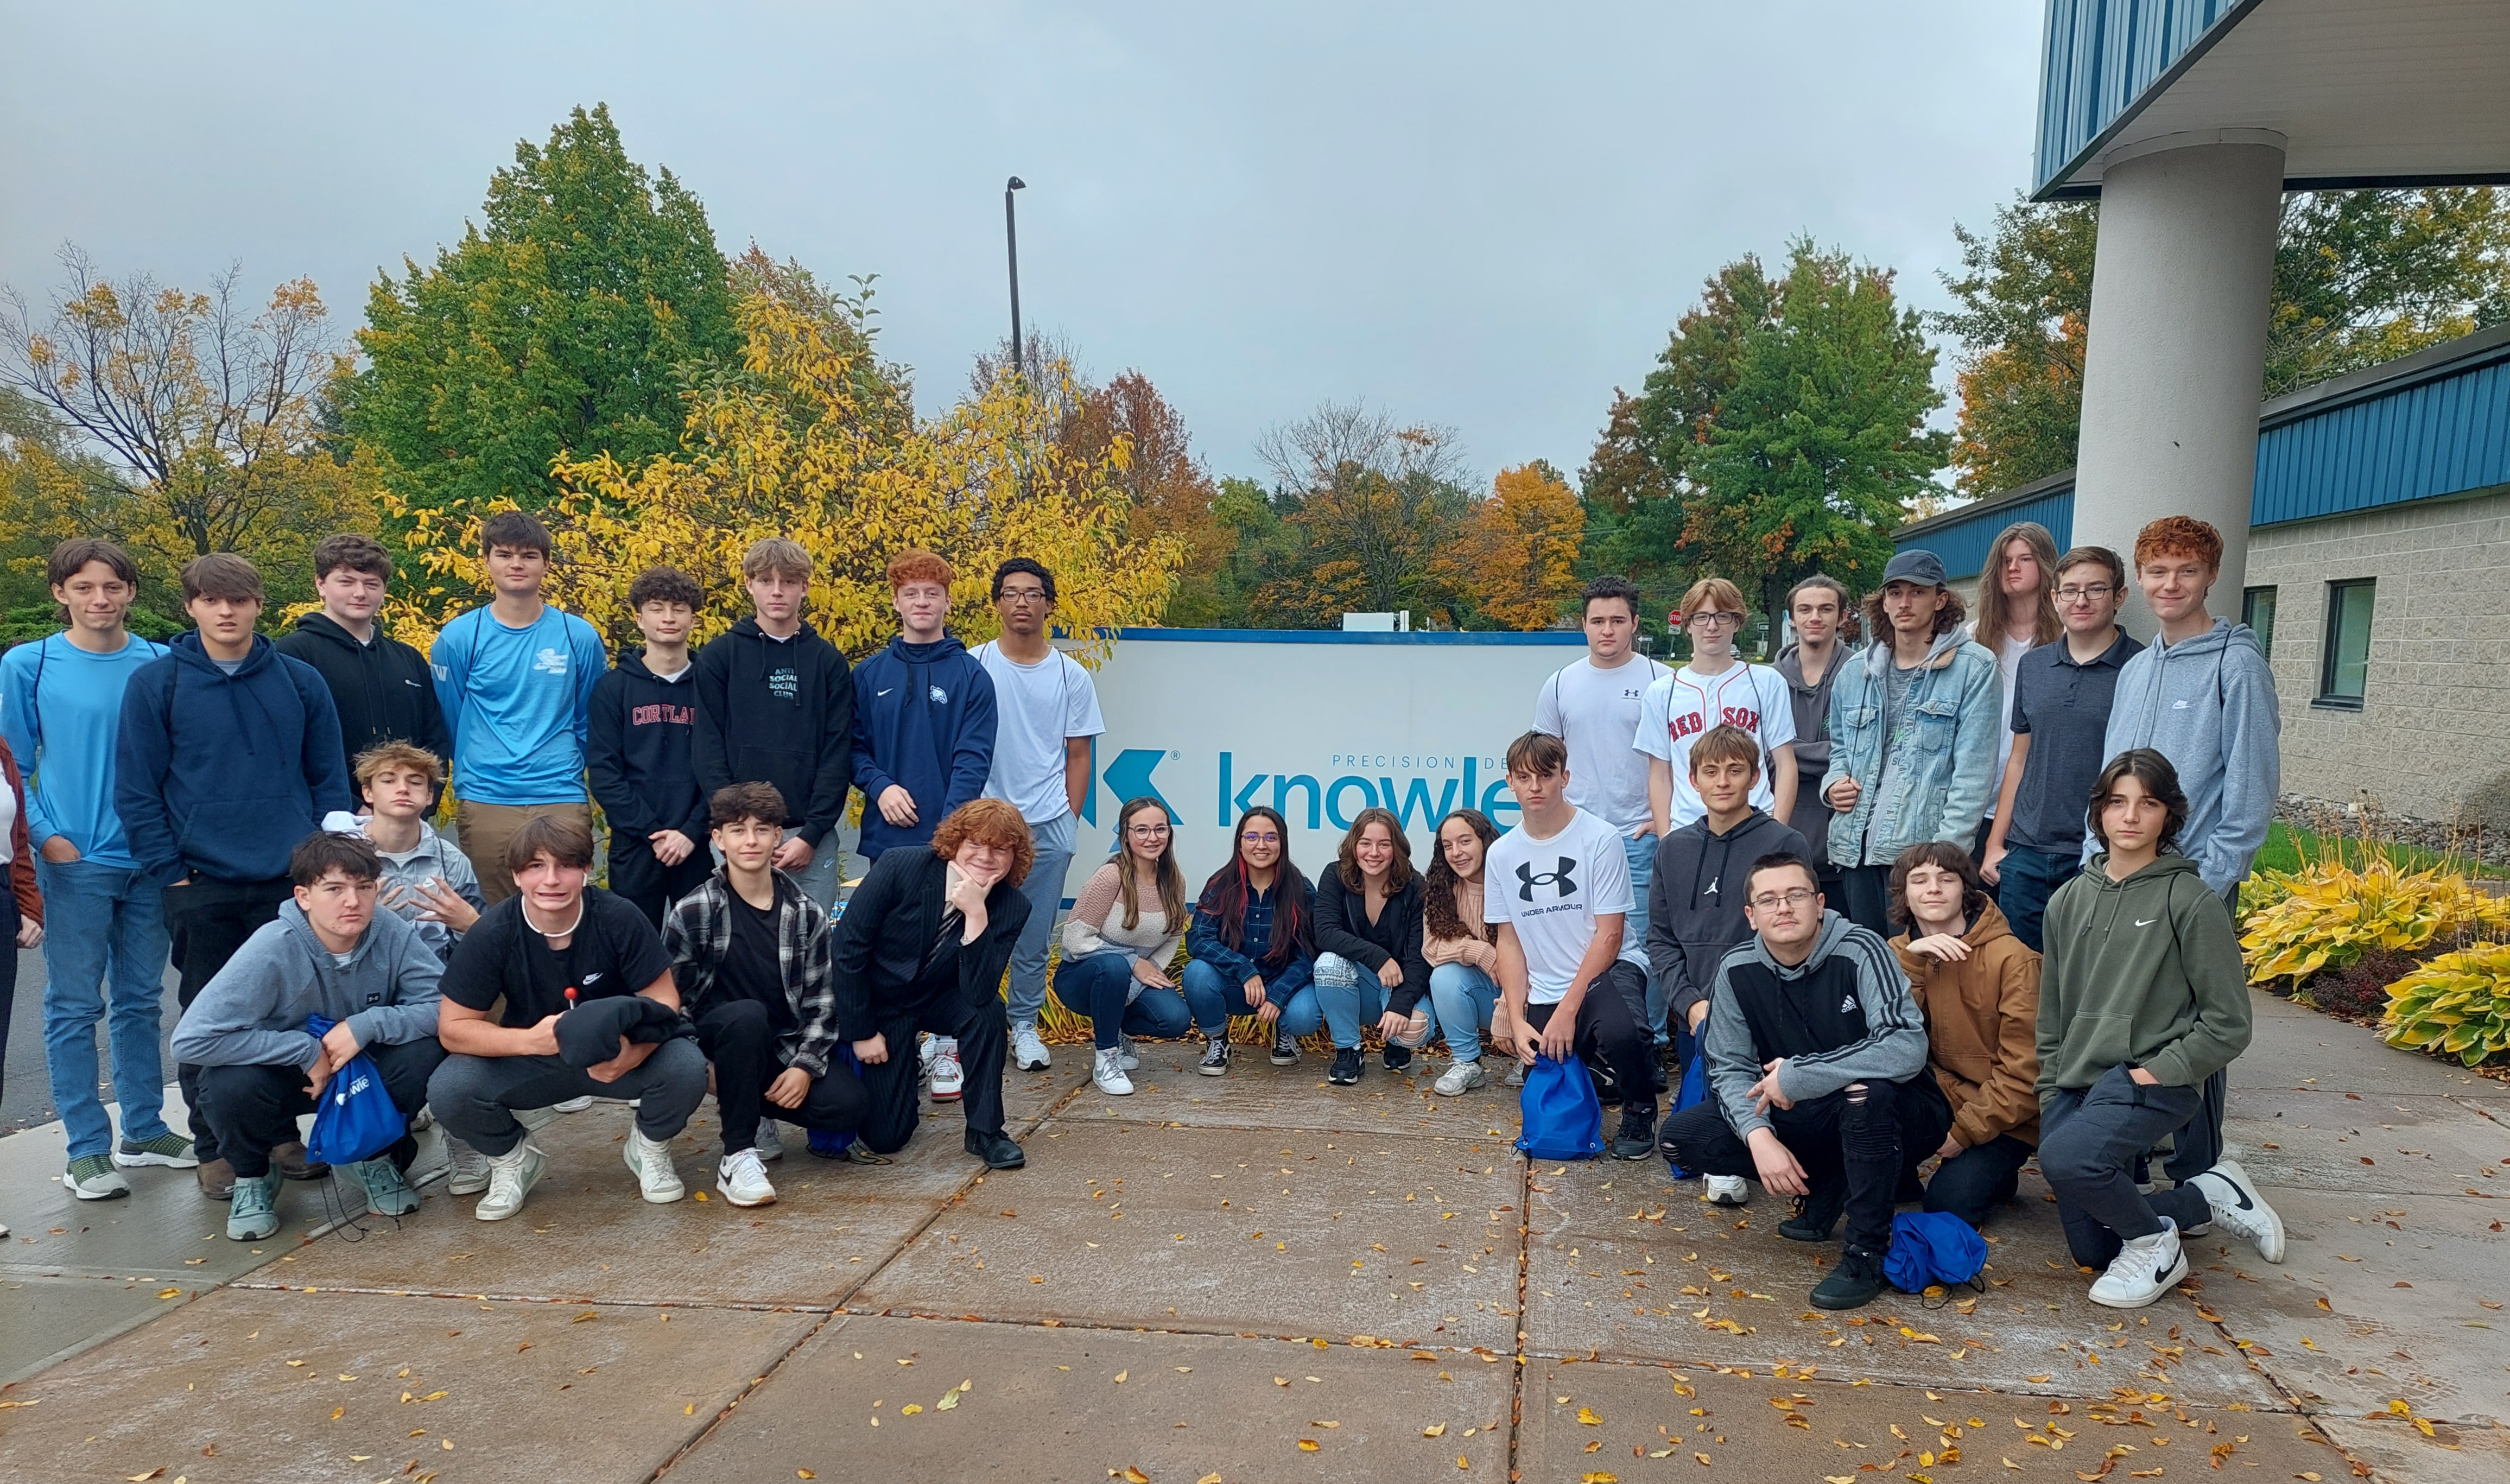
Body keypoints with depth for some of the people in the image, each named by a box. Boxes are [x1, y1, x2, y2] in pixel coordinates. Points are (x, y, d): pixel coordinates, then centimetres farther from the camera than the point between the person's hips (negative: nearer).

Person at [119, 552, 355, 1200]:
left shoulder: (300, 681, 4)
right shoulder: (155, 684, -1)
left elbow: (329, 780, 7)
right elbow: (136, 791, -1)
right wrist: (172, 876, -6)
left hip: (293, 882, 1)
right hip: (202, 886, -1)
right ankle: (215, 1150, 21)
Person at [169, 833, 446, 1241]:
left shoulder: (393, 935, -20)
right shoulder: (273, 950, -27)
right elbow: (190, 1040, -31)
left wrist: (368, 1025, -33)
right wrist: (306, 1051, -30)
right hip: (286, 1077, -2)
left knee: (427, 1051, -27)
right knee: (233, 1083, -33)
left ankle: (373, 1158, 4)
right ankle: (253, 1177, 2)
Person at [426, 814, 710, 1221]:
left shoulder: (620, 919, -20)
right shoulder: (492, 935, -17)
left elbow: (664, 1000, -16)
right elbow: (453, 1026, -12)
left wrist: (632, 1054, -38)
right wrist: (529, 1039, -31)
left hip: (618, 1055, -1)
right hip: (528, 1063, 1)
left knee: (686, 1067, -30)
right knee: (448, 1089, -27)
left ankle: (650, 1149, 6)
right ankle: (512, 1160, 8)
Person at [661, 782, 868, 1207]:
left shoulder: (806, 912, -1)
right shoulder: (693, 912, -7)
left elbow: (822, 998, 0)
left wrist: (805, 1066, -13)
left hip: (789, 1045, 3)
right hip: (720, 1038, -2)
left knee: (849, 1105, -23)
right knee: (747, 1015, -37)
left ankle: (751, 1106, 8)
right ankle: (737, 1156, -23)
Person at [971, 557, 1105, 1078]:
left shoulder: (1071, 675, 5)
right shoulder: (973, 665, 0)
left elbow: (1079, 753, 9)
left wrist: (1070, 819, 4)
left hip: (1048, 825, 1)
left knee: (1035, 936, 8)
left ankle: (1024, 1027, 22)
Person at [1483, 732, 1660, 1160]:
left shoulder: (1600, 839, -11)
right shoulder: (1501, 855, 4)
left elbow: (1609, 934, -12)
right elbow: (1509, 941, 7)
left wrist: (1567, 1010, -16)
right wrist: (1517, 1019, -5)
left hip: (1608, 969, -4)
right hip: (1542, 991, 5)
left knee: (1618, 1031, -36)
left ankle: (1639, 1111, -3)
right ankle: (1600, 1073, 32)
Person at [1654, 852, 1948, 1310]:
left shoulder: (1859, 952, -21)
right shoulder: (1737, 969, -8)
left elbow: (1908, 1047, -33)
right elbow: (1731, 1067, -6)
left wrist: (1796, 1076, -31)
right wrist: (1758, 1134, -25)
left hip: (1895, 1114, -5)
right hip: (1804, 1119, 5)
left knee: (1865, 1090, -40)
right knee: (1682, 1135, -12)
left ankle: (1867, 1250, -18)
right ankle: (1827, 1185, 4)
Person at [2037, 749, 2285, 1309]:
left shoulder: (2191, 900, -7)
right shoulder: (2069, 900, 9)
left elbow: (2228, 1023, -6)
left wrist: (2157, 1071, -14)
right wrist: (2051, 1095, 7)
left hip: (2152, 1081, -6)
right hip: (2077, 1082, 6)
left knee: (2066, 1157, -35)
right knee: (2093, 1251, 9)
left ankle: (2155, 1246, -4)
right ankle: (2209, 1196, 32)